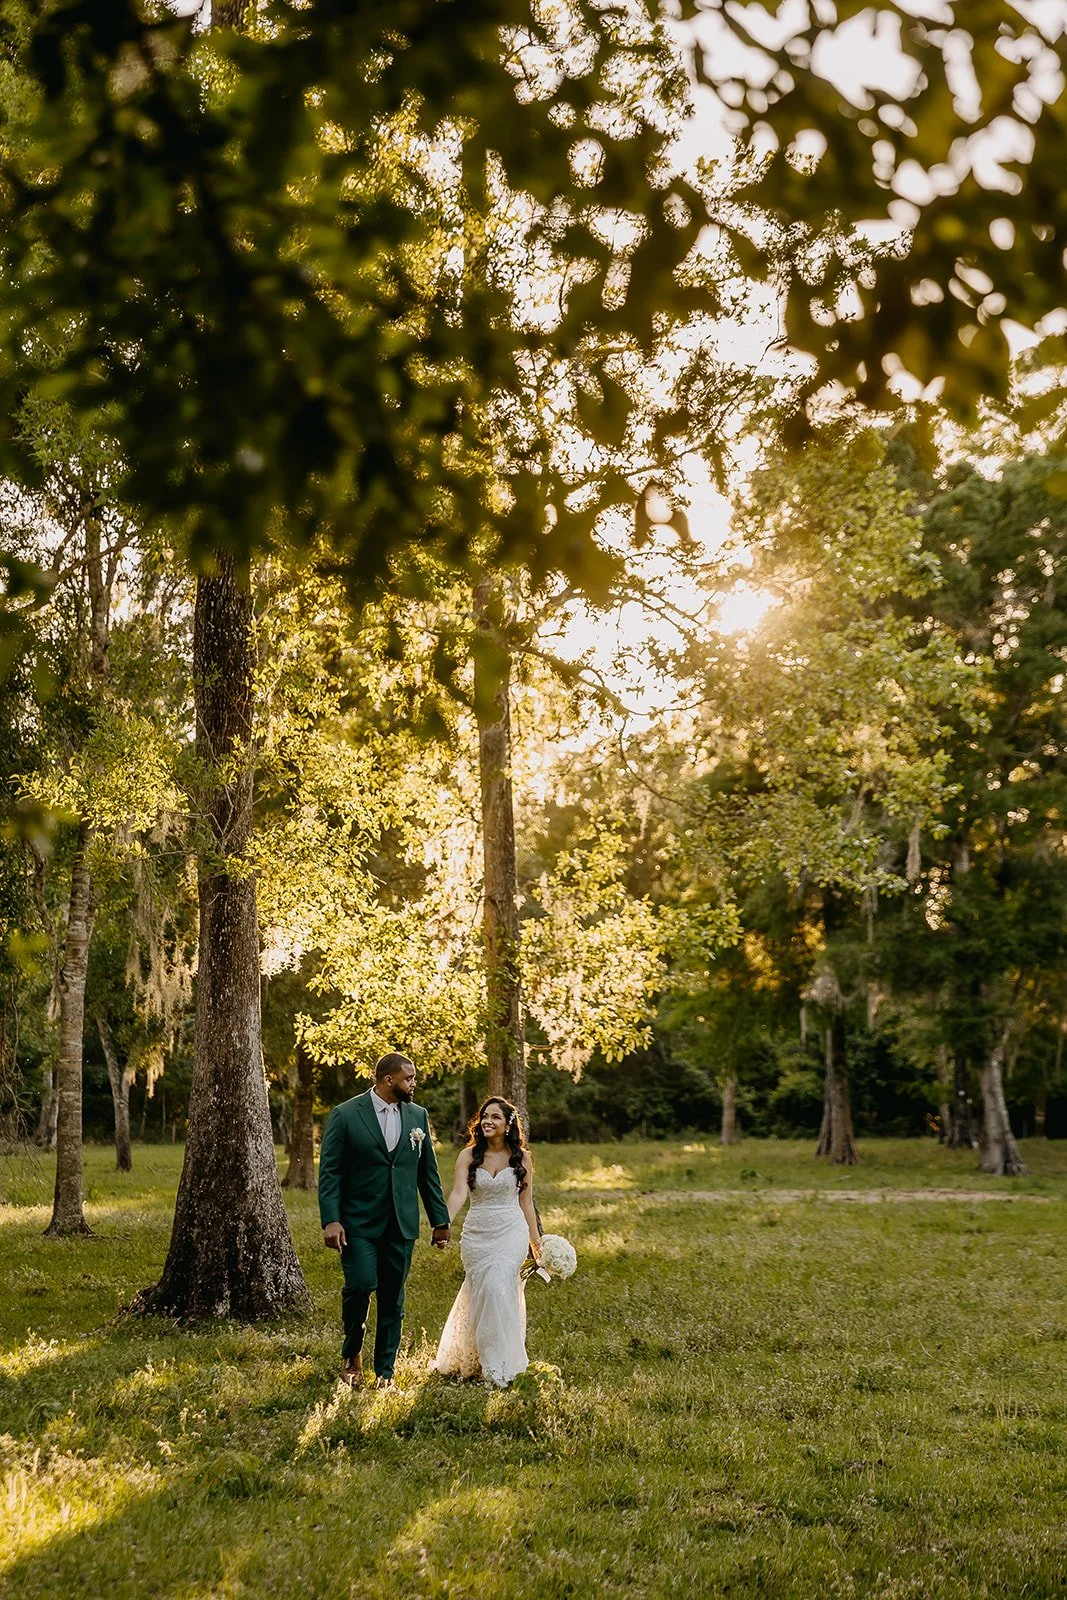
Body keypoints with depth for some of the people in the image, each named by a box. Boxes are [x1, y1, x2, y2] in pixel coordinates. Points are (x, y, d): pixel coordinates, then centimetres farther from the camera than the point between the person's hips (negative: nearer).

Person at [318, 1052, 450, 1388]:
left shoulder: (417, 1116, 8)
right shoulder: (345, 1115, -6)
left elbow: (428, 1171, 12)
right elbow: (329, 1171, -7)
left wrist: (440, 1220, 11)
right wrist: (330, 1220, -16)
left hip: (401, 1223, 4)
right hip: (359, 1222, -4)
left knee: (393, 1298, 6)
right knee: (360, 1284, -16)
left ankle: (385, 1371, 18)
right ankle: (351, 1352, 11)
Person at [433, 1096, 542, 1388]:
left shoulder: (521, 1157, 2)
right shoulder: (468, 1156, 0)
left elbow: (526, 1202, 9)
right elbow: (458, 1193, -13)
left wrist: (537, 1242, 10)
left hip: (511, 1232, -1)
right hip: (476, 1233, 1)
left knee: (497, 1288, -17)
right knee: (480, 1294, 2)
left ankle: (497, 1365, -7)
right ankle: (474, 1359, 21)